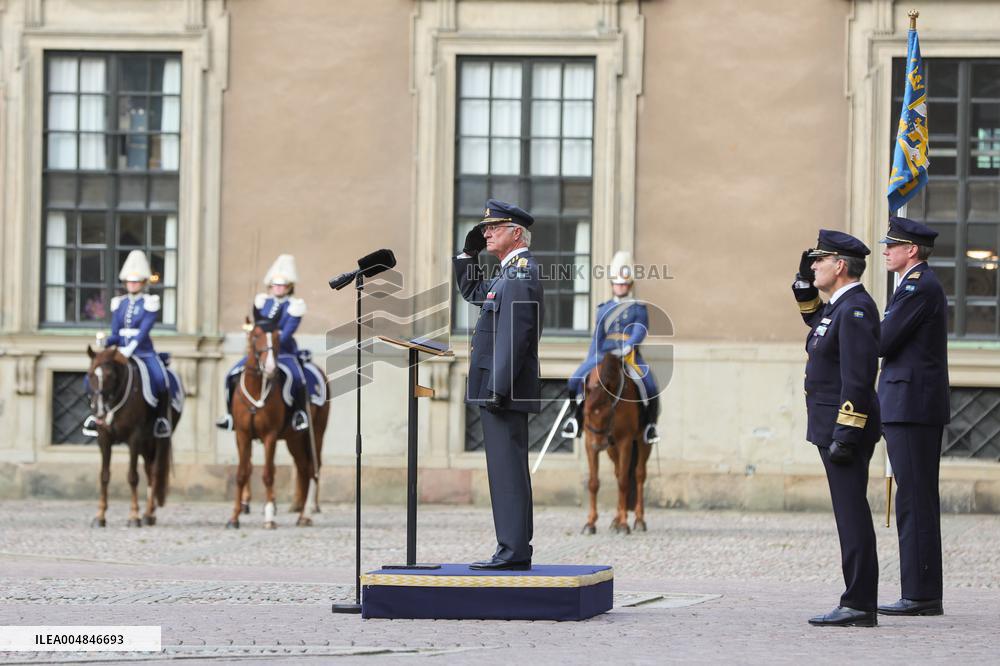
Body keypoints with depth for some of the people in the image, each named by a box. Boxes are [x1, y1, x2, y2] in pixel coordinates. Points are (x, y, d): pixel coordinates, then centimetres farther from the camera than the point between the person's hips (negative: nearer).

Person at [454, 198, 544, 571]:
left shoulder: (522, 272, -14)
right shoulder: (510, 273, 18)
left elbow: (515, 334, -21)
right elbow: (472, 293, 36)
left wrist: (497, 388, -24)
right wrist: (469, 254, 21)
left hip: (506, 389, -10)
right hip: (501, 390, 10)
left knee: (507, 470, -10)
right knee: (508, 471, 11)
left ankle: (513, 552, -11)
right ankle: (514, 551, 14)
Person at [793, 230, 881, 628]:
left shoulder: (855, 309, -16)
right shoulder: (840, 305, 14)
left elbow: (858, 376, -23)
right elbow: (818, 324, 39)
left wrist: (845, 434, -25)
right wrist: (805, 285, 22)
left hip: (846, 427, -10)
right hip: (834, 428, 10)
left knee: (852, 515, -9)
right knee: (850, 516, 11)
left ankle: (859, 607, -10)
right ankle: (858, 603, 14)